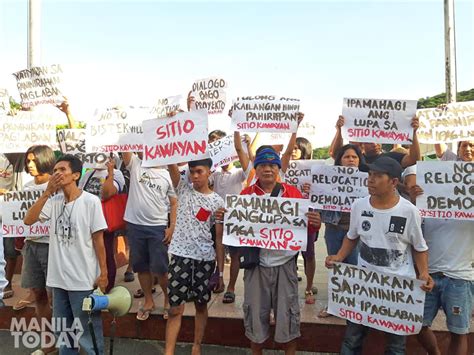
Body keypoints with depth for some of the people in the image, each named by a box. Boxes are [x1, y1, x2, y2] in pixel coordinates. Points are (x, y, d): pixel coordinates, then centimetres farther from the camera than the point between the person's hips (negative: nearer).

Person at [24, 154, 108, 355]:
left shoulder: (90, 201, -11)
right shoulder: (53, 201, 4)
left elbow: (98, 239, -9)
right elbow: (28, 220, -7)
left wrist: (103, 273, -7)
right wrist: (47, 192, -12)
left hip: (84, 278, -5)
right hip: (58, 277, 6)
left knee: (88, 330, 8)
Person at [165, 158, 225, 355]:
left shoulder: (217, 201, -1)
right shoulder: (183, 188, 3)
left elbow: (220, 239, 0)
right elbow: (171, 163, -12)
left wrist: (221, 272, -1)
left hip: (205, 259, 0)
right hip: (181, 256, 0)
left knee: (201, 305, 14)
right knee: (175, 308, 2)